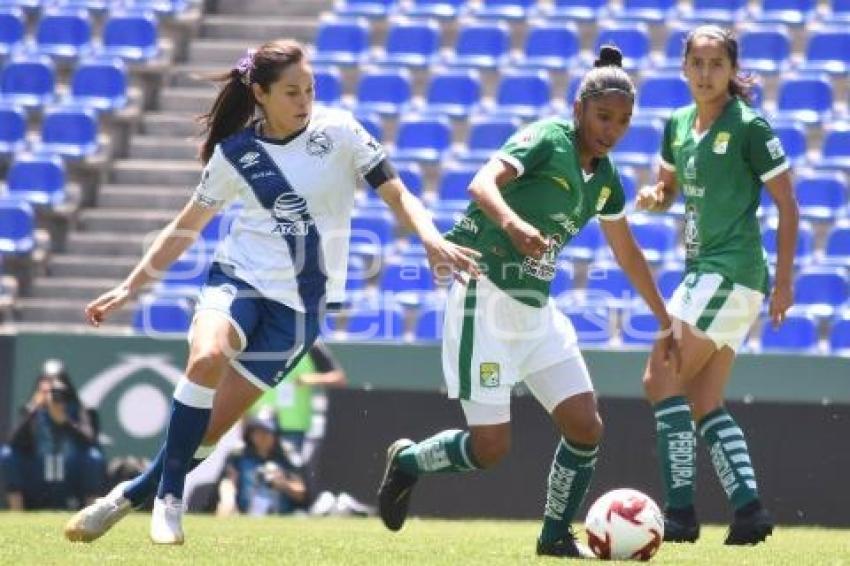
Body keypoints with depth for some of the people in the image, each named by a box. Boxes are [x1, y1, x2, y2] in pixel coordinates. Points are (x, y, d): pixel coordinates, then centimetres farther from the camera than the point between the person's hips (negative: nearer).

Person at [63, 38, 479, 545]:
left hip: (300, 304, 0)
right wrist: (132, 286, 10)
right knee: (207, 357, -32)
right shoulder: (235, 153, 1)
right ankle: (169, 499, -20)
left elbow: (397, 195, -4)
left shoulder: (338, 130, -3)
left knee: (213, 426, -5)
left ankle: (130, 497, 14)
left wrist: (433, 239, -23)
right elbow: (187, 227, 12)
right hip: (238, 278, 0)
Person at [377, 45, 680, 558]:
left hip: (536, 306, 8)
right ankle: (407, 462, 20)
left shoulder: (605, 178, 11)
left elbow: (628, 254, 25)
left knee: (586, 426, -3)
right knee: (491, 447, -8)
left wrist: (665, 321, 29)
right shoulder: (547, 139, -12)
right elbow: (483, 183, -28)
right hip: (487, 298, -8)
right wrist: (511, 222, -49)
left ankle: (557, 535, 14)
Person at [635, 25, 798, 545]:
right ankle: (749, 508, 7)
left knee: (661, 379, -12)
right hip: (704, 269, 9)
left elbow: (787, 204, -8)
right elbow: (669, 188, 25)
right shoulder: (678, 125, 10)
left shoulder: (749, 127, -11)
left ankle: (680, 510, -13)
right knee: (704, 401, 7)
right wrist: (654, 197, 0)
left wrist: (785, 278, -11)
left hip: (730, 270, -9)